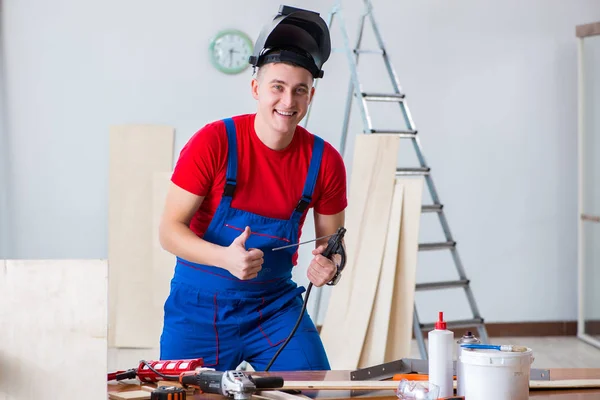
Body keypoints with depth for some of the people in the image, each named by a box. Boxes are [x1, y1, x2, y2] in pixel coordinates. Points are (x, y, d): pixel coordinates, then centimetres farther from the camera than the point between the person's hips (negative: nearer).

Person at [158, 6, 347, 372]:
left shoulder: (325, 161, -7)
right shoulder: (214, 142, -15)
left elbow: (332, 242, 6)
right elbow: (170, 230, -13)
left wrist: (328, 267, -18)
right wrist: (226, 258, -31)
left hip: (275, 303, 2)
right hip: (200, 304, -2)